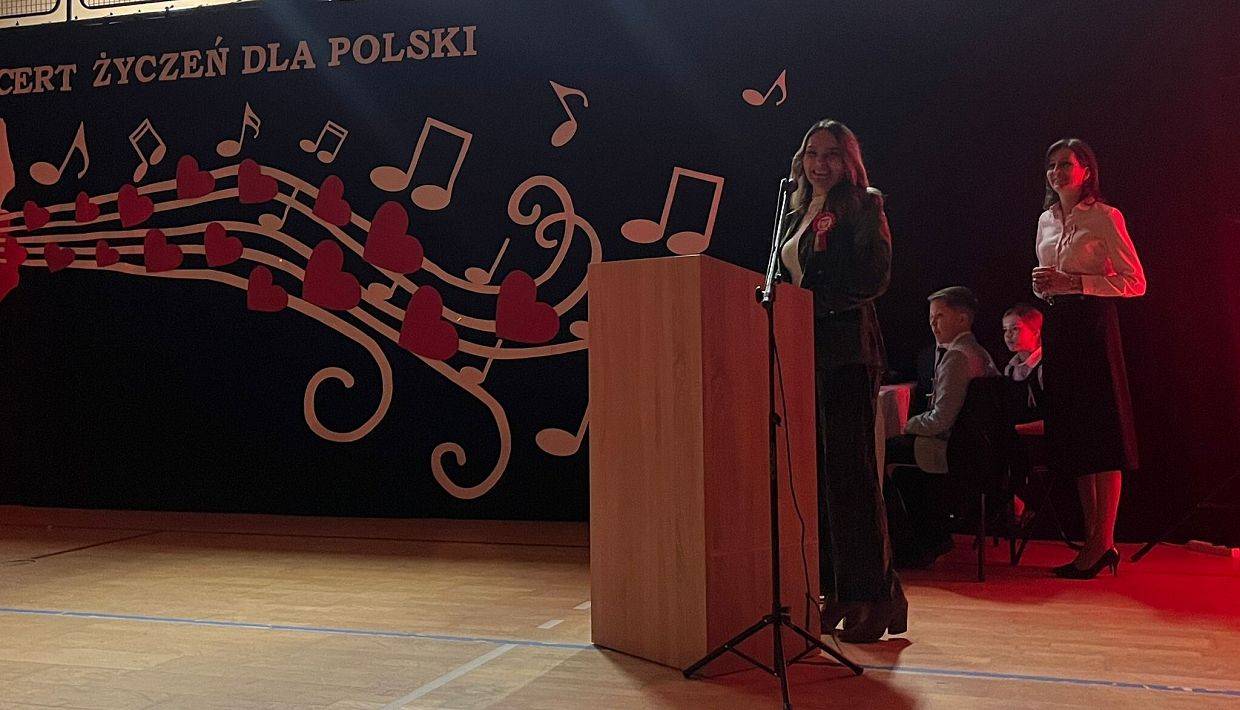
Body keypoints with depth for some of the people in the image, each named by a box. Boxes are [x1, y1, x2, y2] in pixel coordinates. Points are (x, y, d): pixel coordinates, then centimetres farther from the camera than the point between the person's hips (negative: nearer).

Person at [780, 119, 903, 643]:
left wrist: (817, 301, -16)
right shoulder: (795, 214, 20)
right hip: (801, 352, 7)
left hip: (847, 352, -7)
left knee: (849, 471, -8)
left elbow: (874, 278, -12)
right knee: (815, 471, 7)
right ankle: (835, 593, 14)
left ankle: (875, 594, -2)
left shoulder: (863, 207, -1)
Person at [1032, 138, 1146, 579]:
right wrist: (1043, 287, 4)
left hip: (1092, 325, -7)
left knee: (1101, 432, -7)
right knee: (1072, 433, 7)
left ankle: (1102, 543, -3)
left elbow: (1136, 283, -9)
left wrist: (1077, 282, -17)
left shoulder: (1105, 217, -5)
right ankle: (1093, 539, 14)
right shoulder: (1046, 220, 16)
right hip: (1057, 327, 7)